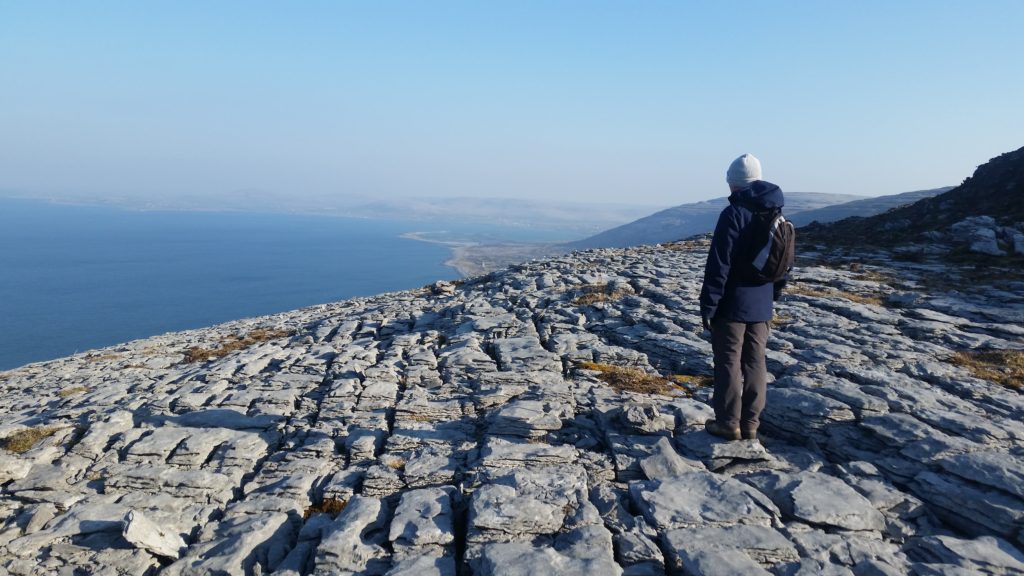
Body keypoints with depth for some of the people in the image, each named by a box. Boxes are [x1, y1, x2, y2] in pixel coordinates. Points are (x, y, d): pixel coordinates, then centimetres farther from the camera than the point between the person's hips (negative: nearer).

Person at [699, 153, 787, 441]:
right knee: (755, 362, 11)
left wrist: (708, 306, -13)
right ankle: (750, 424, 17)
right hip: (761, 306, 7)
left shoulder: (734, 213, -15)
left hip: (732, 305, -7)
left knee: (729, 362, 2)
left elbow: (719, 264, -18)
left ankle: (729, 423, 8)